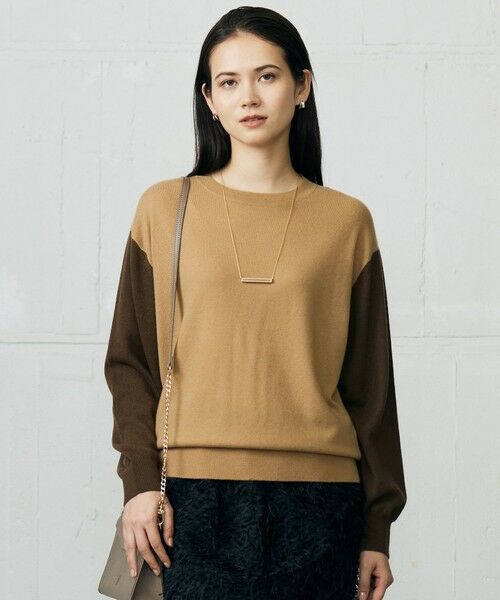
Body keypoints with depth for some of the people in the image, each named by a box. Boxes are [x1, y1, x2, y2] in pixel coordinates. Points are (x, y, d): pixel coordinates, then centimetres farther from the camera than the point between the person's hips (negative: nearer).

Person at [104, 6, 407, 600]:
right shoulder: (164, 209, 7)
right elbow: (130, 360, 8)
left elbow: (370, 384, 8)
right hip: (197, 497, 0)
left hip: (319, 501, 1)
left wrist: (377, 528, 7)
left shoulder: (346, 221, 7)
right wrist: (139, 481, -4)